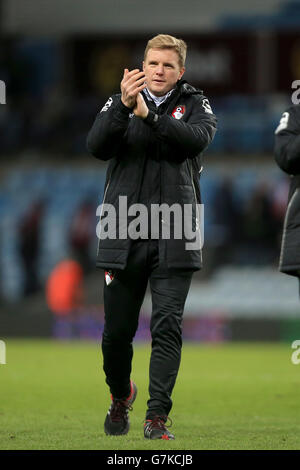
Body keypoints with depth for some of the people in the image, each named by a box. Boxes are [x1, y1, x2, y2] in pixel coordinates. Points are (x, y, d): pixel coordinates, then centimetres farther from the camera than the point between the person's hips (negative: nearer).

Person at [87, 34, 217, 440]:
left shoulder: (194, 105, 8)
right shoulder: (118, 104, 10)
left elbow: (199, 137, -14)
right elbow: (97, 146, -8)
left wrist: (149, 116, -23)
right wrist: (124, 106, -22)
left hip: (173, 239, -1)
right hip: (123, 235, 1)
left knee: (167, 327, -9)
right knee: (117, 331, 7)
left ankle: (157, 416, -8)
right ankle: (120, 395, 33)